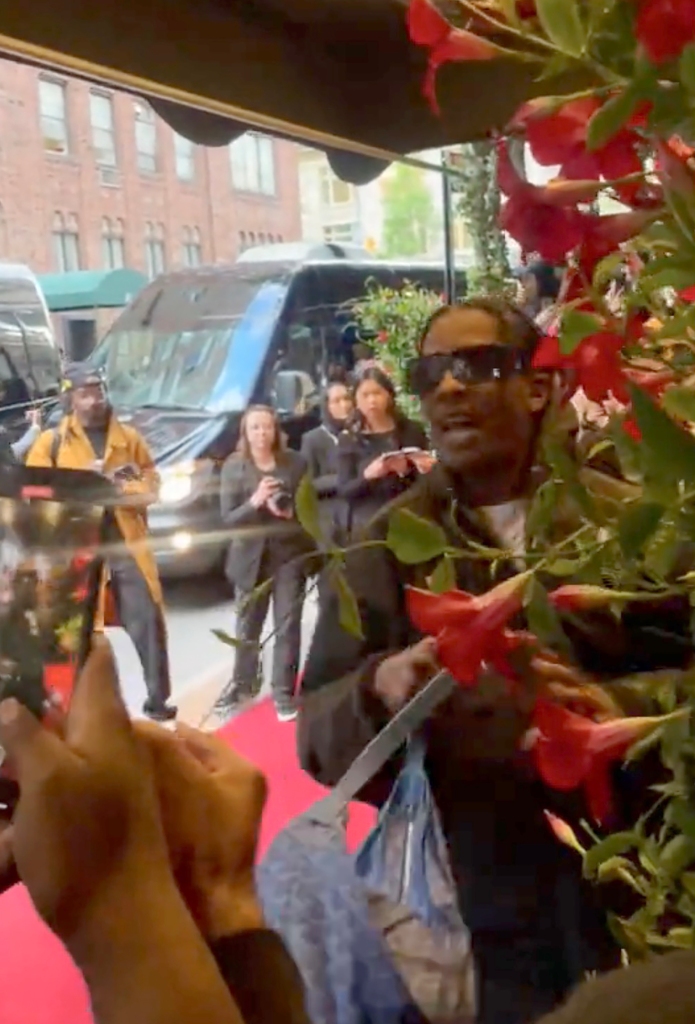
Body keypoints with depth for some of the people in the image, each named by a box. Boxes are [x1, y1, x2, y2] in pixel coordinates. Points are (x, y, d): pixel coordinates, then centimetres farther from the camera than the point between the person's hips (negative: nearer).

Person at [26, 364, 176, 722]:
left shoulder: (128, 436, 13)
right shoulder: (51, 442, 6)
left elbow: (151, 484, 10)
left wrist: (122, 488, -11)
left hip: (127, 544, 2)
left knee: (148, 621, 0)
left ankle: (157, 699, 11)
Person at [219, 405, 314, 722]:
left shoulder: (295, 462, -2)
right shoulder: (233, 467, -3)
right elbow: (228, 518, -7)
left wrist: (292, 512, -18)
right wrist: (254, 502, -24)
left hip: (290, 554, -1)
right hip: (251, 557, 1)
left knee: (288, 625, -1)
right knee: (247, 627, 13)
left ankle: (283, 691, 9)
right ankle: (243, 681, 33)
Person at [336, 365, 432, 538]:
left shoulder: (412, 431, 5)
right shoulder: (349, 439, 4)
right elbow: (344, 491, -2)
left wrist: (407, 470, -14)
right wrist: (368, 475, -21)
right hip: (365, 525, -1)